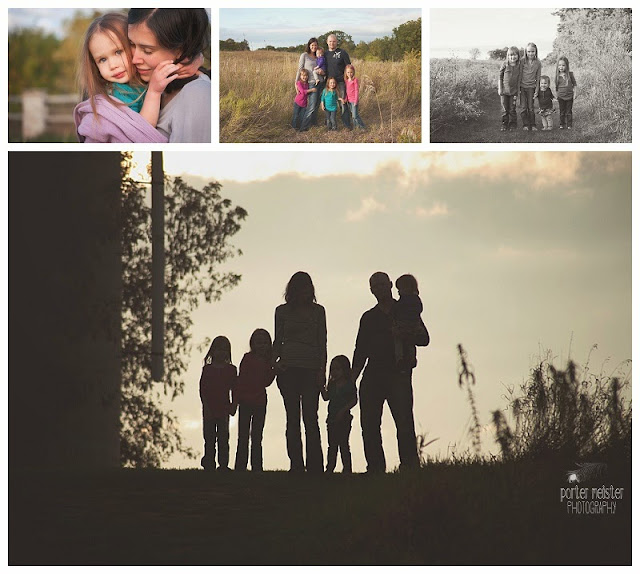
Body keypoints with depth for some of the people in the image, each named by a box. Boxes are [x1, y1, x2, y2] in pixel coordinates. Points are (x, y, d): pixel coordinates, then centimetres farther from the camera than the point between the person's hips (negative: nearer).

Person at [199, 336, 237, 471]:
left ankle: (223, 465, 2)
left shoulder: (231, 370, 5)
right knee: (209, 438, 2)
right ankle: (209, 464, 5)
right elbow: (202, 389, 0)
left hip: (224, 408, 0)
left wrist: (233, 406, -4)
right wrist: (206, 406, -9)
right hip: (209, 408, 0)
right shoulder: (207, 369, 4)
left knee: (223, 438, 0)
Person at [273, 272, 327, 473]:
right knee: (293, 418, 1)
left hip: (311, 369, -1)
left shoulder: (318, 311, 9)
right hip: (288, 369, 1)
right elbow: (278, 341, 14)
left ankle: (315, 467, -11)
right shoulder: (282, 311, 11)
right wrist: (273, 364, -2)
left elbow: (322, 342, 7)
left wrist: (322, 370, -2)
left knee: (310, 418, -9)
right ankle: (296, 466, 1)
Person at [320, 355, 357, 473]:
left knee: (343, 444, -6)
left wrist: (343, 410, -18)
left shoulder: (349, 384, -5)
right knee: (332, 445, 6)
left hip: (343, 418, -6)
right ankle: (330, 469, 7)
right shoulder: (332, 385, 13)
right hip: (332, 418, 6)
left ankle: (347, 468, -3)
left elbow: (354, 400, -9)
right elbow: (326, 397, 8)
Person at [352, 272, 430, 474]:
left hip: (398, 374, -4)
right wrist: (352, 378, 9)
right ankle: (375, 466, -3)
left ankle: (410, 464, -16)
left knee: (404, 422, -14)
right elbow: (360, 351, 20)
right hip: (373, 375, 4)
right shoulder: (369, 317, 21)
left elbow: (423, 339, 4)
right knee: (369, 423, -5)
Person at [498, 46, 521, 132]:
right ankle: (505, 125, 14)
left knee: (512, 109, 5)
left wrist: (517, 92, 1)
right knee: (505, 109, 5)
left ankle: (513, 124, 17)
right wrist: (500, 89, -4)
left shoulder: (519, 67, -2)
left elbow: (519, 80, 3)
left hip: (513, 91, 0)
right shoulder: (504, 64, -5)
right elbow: (500, 77, 1)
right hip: (504, 90, 0)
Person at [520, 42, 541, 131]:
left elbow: (538, 78, 5)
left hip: (531, 87, 0)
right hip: (522, 87, 0)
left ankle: (532, 125, 11)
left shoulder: (538, 63, 0)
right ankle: (525, 125, 9)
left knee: (531, 108, 1)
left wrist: (536, 91, 1)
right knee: (524, 108, -1)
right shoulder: (522, 61, -3)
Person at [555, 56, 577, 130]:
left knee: (569, 112, 6)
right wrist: (557, 95, 4)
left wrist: (575, 93, -3)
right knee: (562, 112, 9)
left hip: (569, 96, -1)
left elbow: (574, 84, 3)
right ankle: (562, 124, 18)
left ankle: (569, 125, 13)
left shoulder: (570, 74, -5)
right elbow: (556, 88, 7)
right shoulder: (558, 76, -2)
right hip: (561, 97, 1)